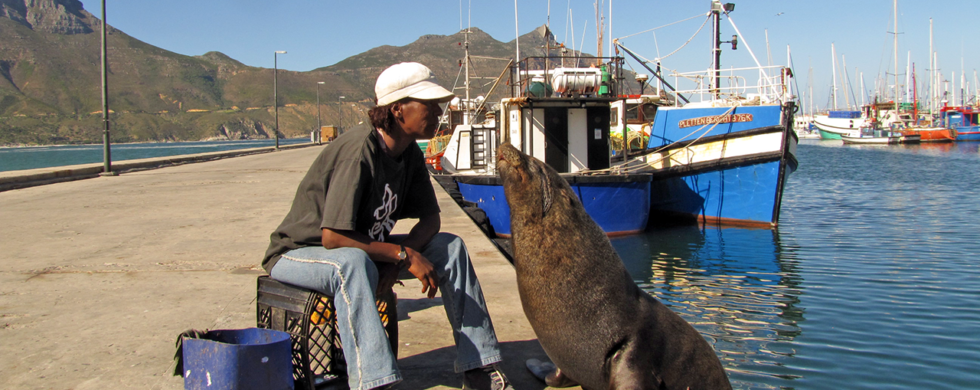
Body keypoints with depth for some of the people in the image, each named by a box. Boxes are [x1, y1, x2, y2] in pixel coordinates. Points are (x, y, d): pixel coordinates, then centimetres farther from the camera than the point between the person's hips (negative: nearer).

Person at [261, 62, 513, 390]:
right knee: (353, 262, -42)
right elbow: (332, 237, -32)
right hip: (298, 253, -8)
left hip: (364, 247, 8)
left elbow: (430, 218, 2)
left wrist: (395, 260, -16)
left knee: (450, 247, -4)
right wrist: (404, 254, -27)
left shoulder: (410, 154, -3)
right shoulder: (359, 153, -29)